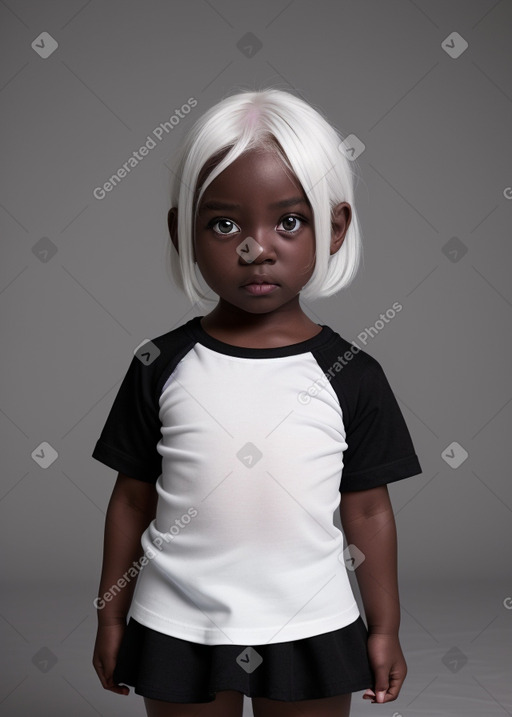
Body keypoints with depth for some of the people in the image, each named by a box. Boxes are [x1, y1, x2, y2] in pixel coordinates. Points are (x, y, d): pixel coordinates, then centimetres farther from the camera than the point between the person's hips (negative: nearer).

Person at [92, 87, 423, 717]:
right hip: (179, 629, 0)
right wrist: (111, 618, 7)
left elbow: (367, 510, 0)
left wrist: (385, 629, 6)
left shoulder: (350, 375, -7)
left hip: (310, 631, 0)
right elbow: (133, 499, 2)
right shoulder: (161, 366, -6)